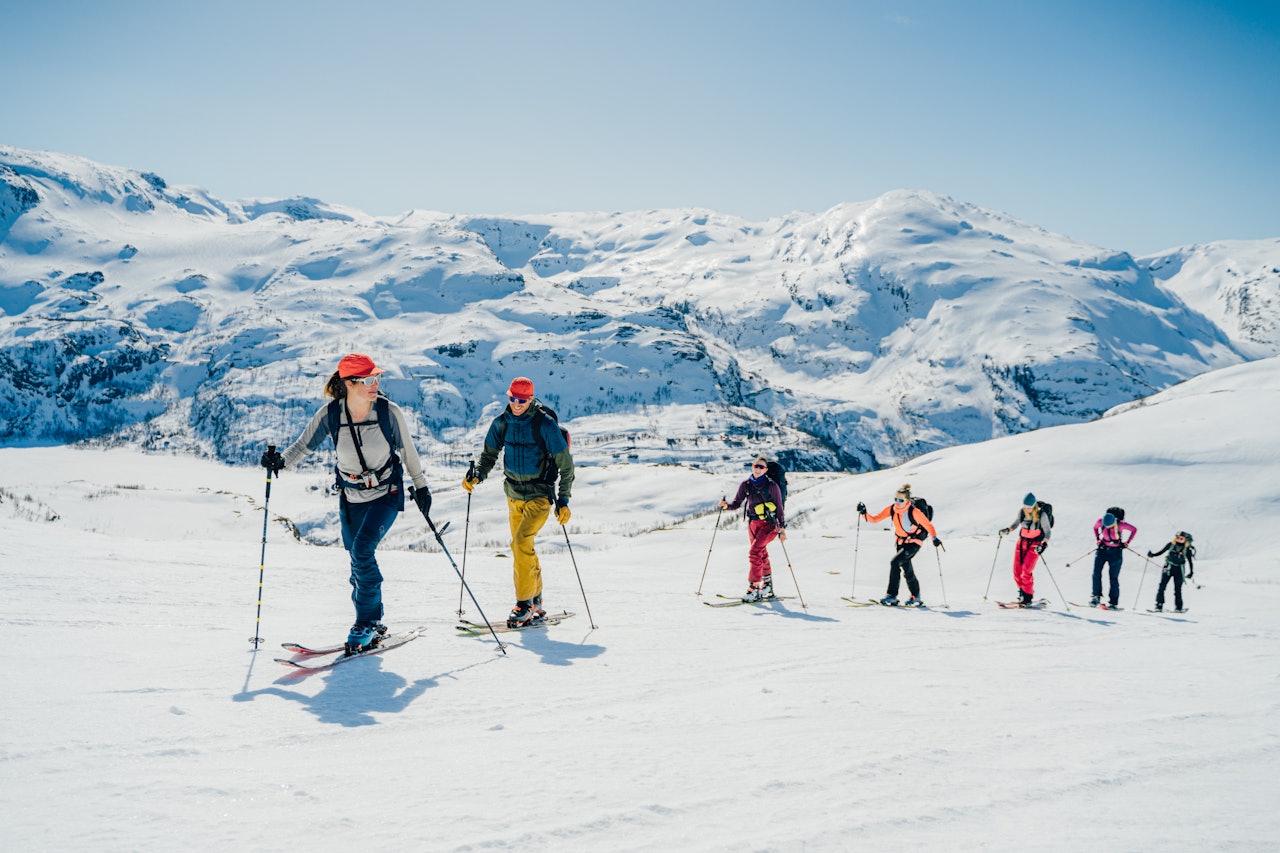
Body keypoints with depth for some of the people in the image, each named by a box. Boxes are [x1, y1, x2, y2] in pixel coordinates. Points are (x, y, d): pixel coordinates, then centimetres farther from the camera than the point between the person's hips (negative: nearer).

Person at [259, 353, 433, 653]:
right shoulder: (330, 415, -15)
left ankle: (367, 624, -7)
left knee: (362, 550, -20)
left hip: (386, 493, -3)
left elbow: (407, 450, -3)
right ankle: (373, 623, 27)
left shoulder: (389, 411, -17)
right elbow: (304, 445, -9)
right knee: (358, 561, 8)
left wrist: (421, 485, 5)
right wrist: (281, 460, -29)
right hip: (351, 497, 3)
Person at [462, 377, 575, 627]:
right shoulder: (502, 422, 0)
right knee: (523, 548, 11)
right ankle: (536, 604, 24)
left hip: (539, 495, -6)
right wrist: (478, 475, -7)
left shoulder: (545, 424, -15)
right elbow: (490, 454, 12)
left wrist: (564, 499, -13)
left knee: (521, 543, -21)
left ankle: (524, 604, -11)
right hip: (514, 494, 6)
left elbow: (565, 463, -10)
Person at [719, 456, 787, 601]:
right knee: (762, 555, 14)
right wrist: (726, 505, -18)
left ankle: (753, 587, -19)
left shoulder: (772, 486, -10)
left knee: (754, 552, -20)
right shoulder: (746, 485, 1)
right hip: (753, 524, 5)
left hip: (769, 524, -5)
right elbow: (737, 503, 3)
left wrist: (782, 529, -9)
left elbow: (779, 508, -6)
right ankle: (768, 588, 28)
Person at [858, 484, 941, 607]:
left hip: (914, 542, -6)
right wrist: (864, 514, -25)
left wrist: (934, 538, -33)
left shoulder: (914, 512, -24)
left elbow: (928, 525, -18)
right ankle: (916, 598, 31)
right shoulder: (892, 509, -9)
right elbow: (874, 519, -7)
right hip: (901, 542, 6)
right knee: (907, 569, 13)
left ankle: (892, 596, -18)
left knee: (895, 562, -21)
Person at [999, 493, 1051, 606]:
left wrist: (1044, 544, -25)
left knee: (1026, 571, -13)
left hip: (1034, 545, -5)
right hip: (1022, 542, 5)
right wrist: (1007, 530, -5)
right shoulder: (1022, 512, -5)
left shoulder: (1041, 515, -17)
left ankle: (1028, 597, 0)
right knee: (1017, 570, 3)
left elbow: (1047, 531, -11)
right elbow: (1016, 523, 12)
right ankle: (1022, 591, 22)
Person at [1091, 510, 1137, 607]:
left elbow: (1134, 529, -3)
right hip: (1103, 549, 2)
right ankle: (1096, 597, -7)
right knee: (1096, 573, -13)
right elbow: (1095, 527, 11)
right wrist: (1098, 539, 3)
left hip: (1116, 552, -2)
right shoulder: (1100, 522, -14)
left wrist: (1126, 543, -4)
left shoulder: (1120, 525, -21)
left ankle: (1113, 602, 7)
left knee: (1113, 577, 0)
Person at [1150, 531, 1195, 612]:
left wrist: (1191, 572, -6)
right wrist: (1152, 554, -5)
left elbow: (1190, 561, 1)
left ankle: (1178, 607, 12)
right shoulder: (1171, 544, 2)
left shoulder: (1187, 549, -3)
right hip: (1168, 568, 2)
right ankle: (1159, 605, -4)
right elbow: (1161, 551, 9)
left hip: (1179, 570, -2)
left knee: (1177, 589, 1)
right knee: (1162, 586, -6)